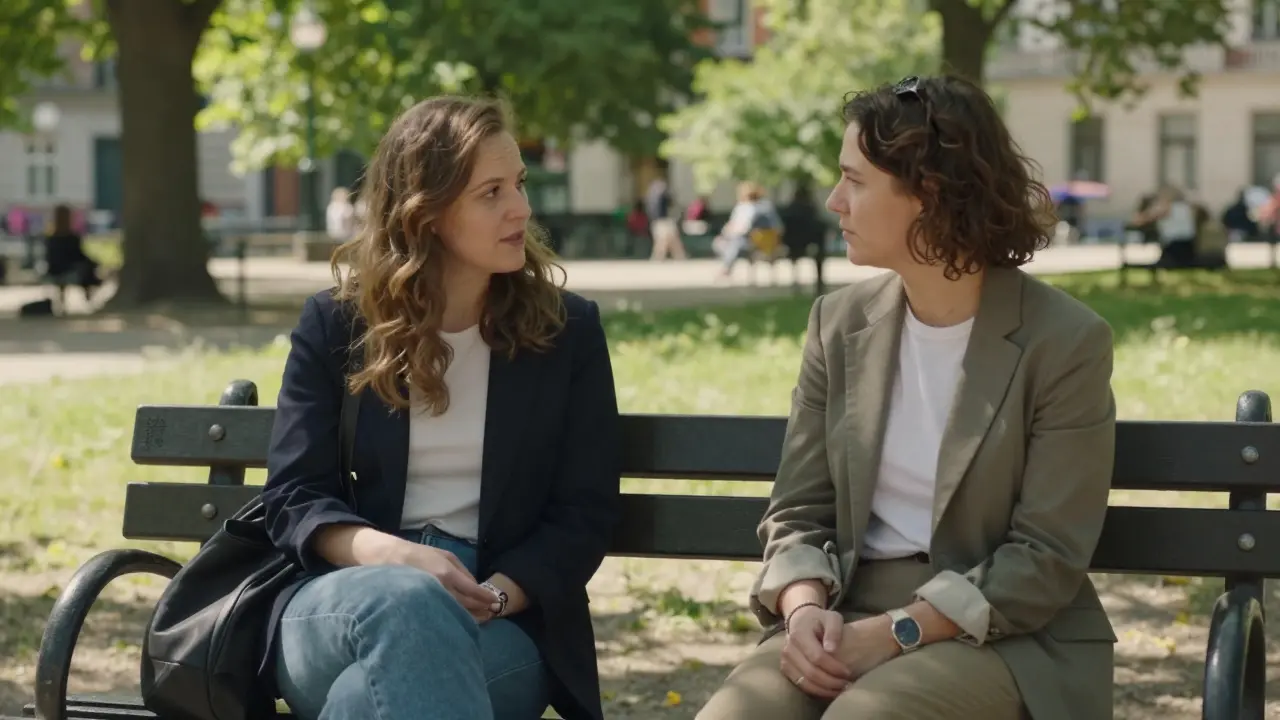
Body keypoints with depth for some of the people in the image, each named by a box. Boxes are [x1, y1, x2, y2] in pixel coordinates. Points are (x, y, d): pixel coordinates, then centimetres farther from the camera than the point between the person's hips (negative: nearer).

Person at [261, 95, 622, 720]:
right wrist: (391, 555, -19)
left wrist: (488, 598, -17)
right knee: (405, 600, -40)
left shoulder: (567, 331, 8)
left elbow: (584, 514, 3)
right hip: (339, 605, 1)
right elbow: (292, 498, 3)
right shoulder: (333, 324, 8)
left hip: (503, 630, 0)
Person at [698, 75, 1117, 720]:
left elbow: (1047, 558, -10)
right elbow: (799, 510, 8)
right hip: (846, 618, 4)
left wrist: (897, 632, -18)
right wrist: (805, 606, -13)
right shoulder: (839, 323, 7)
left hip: (1000, 635, -4)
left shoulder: (1063, 342, -7)